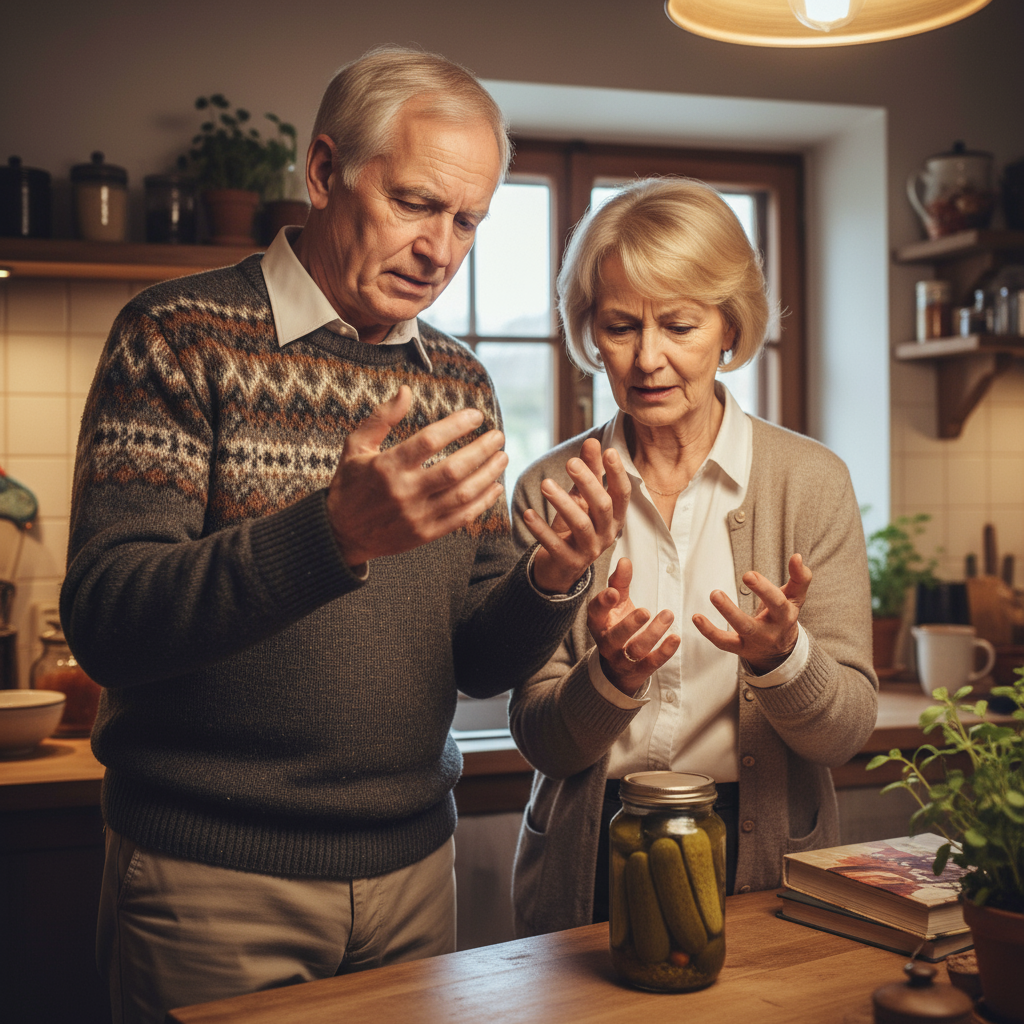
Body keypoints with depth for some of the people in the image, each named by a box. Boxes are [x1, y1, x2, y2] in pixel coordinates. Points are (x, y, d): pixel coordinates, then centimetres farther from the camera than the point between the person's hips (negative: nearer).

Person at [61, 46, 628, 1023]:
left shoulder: (459, 382, 7)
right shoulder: (183, 336, -9)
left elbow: (478, 662, 7)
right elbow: (103, 622, -20)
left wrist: (549, 582, -15)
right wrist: (333, 533, -33)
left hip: (412, 868, 5)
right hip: (213, 875, -5)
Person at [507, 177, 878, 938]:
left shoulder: (811, 481, -3)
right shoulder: (550, 490, -1)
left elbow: (848, 730, -4)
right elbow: (541, 741, -1)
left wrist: (780, 657, -23)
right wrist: (611, 678, -21)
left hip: (765, 863, 0)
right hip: (588, 869, 0)